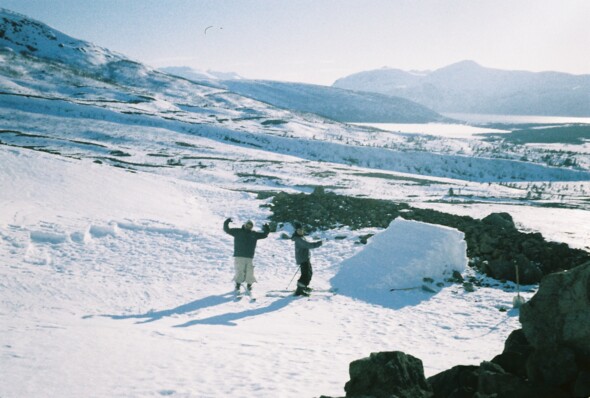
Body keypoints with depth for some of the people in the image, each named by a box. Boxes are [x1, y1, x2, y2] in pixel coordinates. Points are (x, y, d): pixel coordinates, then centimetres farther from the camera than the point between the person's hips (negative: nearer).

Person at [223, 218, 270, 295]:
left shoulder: (254, 234, 13)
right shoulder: (238, 232, 4)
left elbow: (264, 235, 18)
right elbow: (227, 230, 2)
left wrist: (267, 230, 2)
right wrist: (226, 223, -13)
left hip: (249, 257, 3)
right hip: (239, 256, -3)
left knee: (250, 273, -2)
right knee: (239, 272, -6)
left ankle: (249, 287, 13)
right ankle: (237, 287, 9)